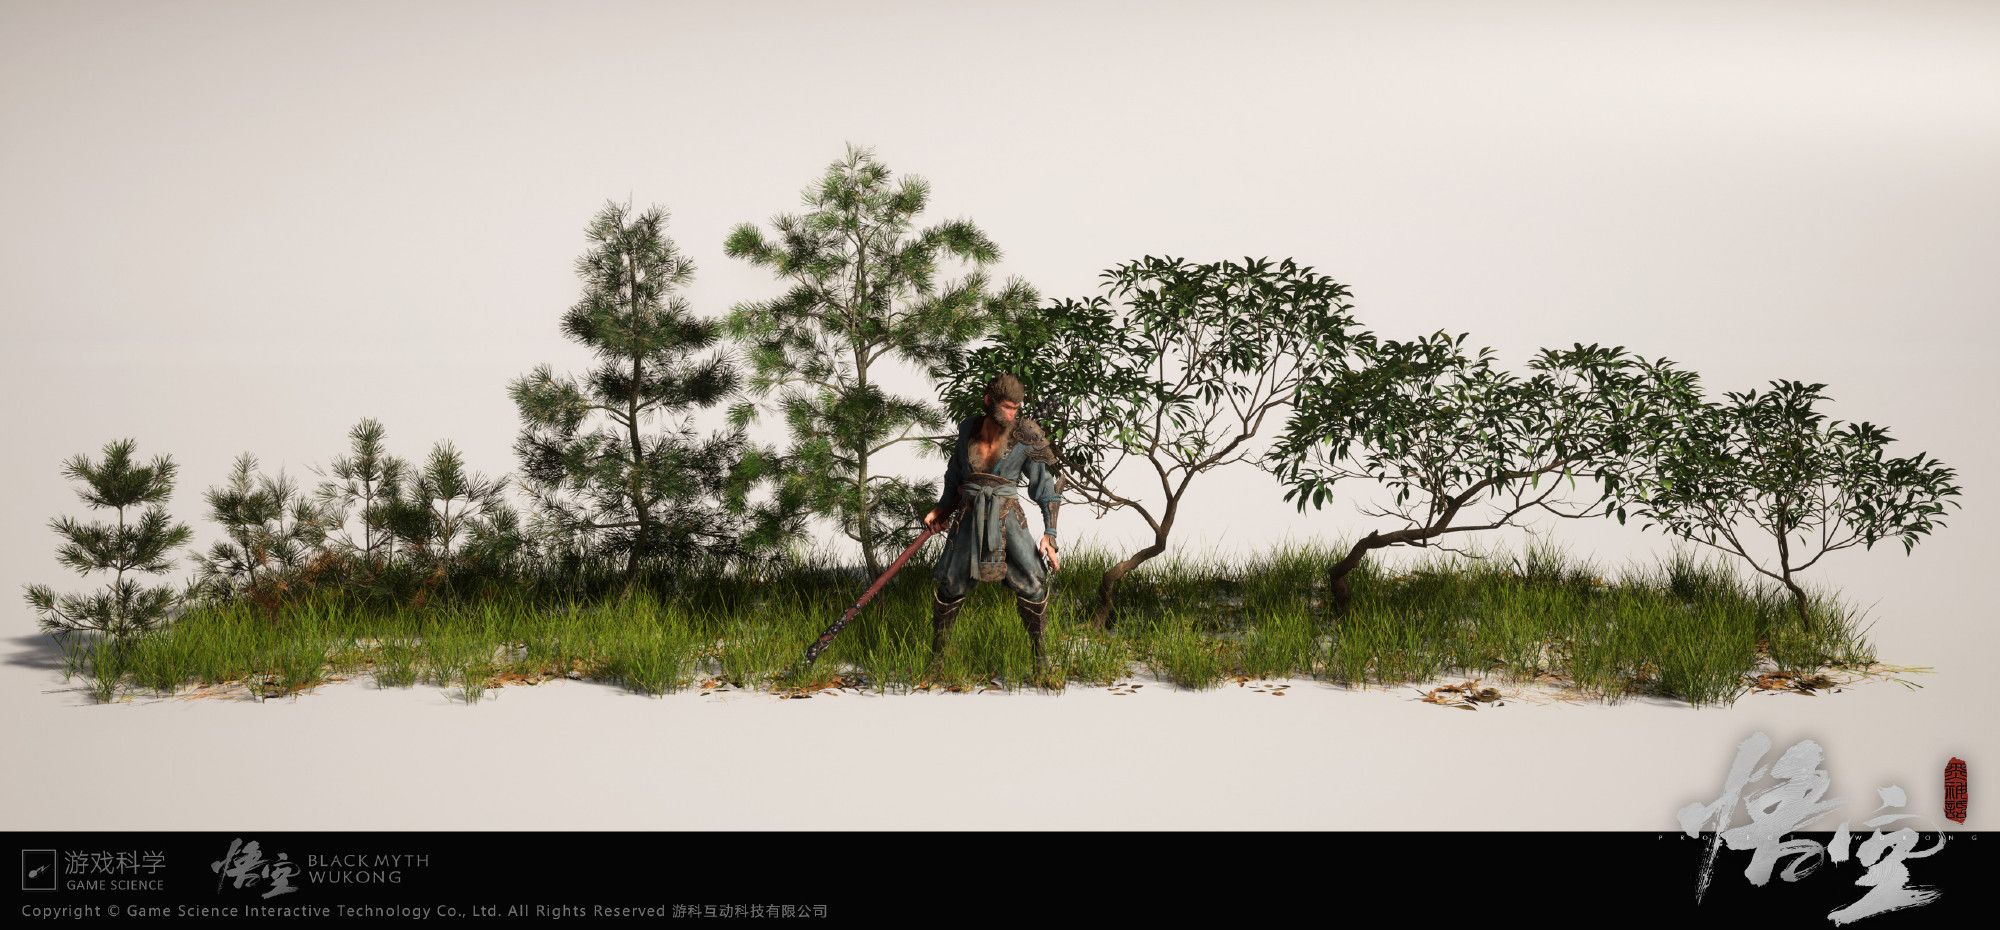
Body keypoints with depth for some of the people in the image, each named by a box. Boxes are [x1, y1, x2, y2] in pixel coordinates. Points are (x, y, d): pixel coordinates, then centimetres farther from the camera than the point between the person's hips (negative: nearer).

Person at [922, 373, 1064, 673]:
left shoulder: (1024, 435, -7)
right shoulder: (969, 428, 4)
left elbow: (1048, 482, -3)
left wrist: (1050, 533, -8)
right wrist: (941, 510, 16)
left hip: (1006, 518, -2)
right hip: (969, 518, 2)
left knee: (1032, 585, -13)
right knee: (950, 587, 4)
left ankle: (1038, 656, 3)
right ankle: (936, 656, 22)